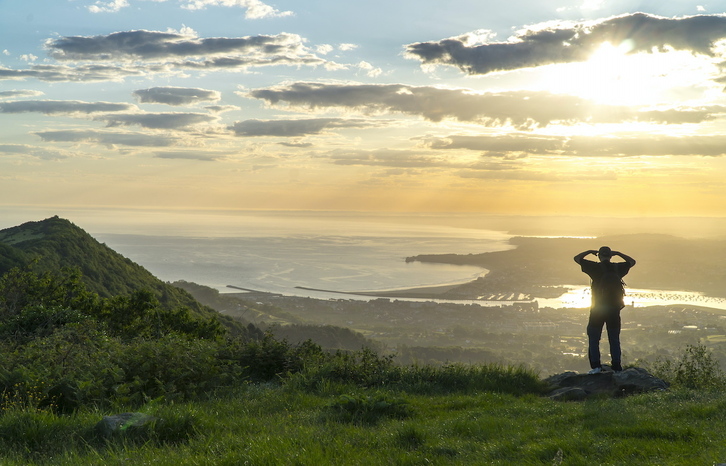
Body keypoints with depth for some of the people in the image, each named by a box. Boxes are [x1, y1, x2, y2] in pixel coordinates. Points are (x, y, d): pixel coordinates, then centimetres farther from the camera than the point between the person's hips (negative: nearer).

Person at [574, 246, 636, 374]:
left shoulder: (595, 267, -8)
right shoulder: (617, 268, 2)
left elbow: (577, 258, 0)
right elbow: (632, 262, 22)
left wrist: (590, 251, 13)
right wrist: (618, 253, 21)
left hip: (598, 309, -3)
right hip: (614, 309, 3)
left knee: (593, 339, 5)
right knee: (614, 339, 10)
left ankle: (596, 365, -3)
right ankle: (616, 367, 9)